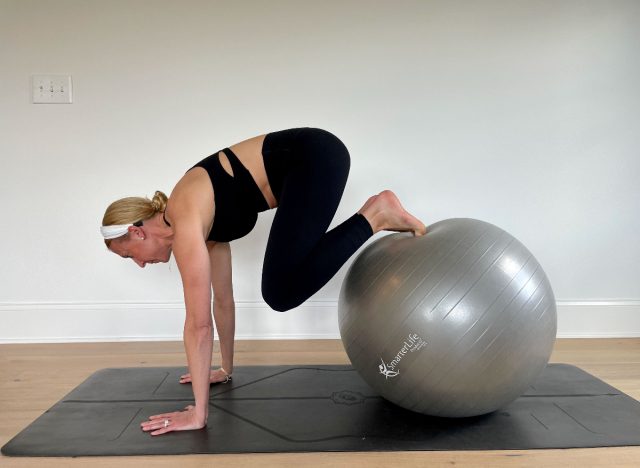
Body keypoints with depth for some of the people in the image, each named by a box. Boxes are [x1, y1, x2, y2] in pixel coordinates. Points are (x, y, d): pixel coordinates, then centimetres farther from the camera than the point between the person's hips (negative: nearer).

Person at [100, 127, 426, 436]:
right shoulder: (202, 224, 14)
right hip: (306, 162, 9)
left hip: (315, 158, -9)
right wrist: (226, 368, 32)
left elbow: (199, 323, -14)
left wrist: (198, 413, -7)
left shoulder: (184, 223, -12)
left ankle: (374, 215, -8)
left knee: (280, 293, -12)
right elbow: (223, 300, 23)